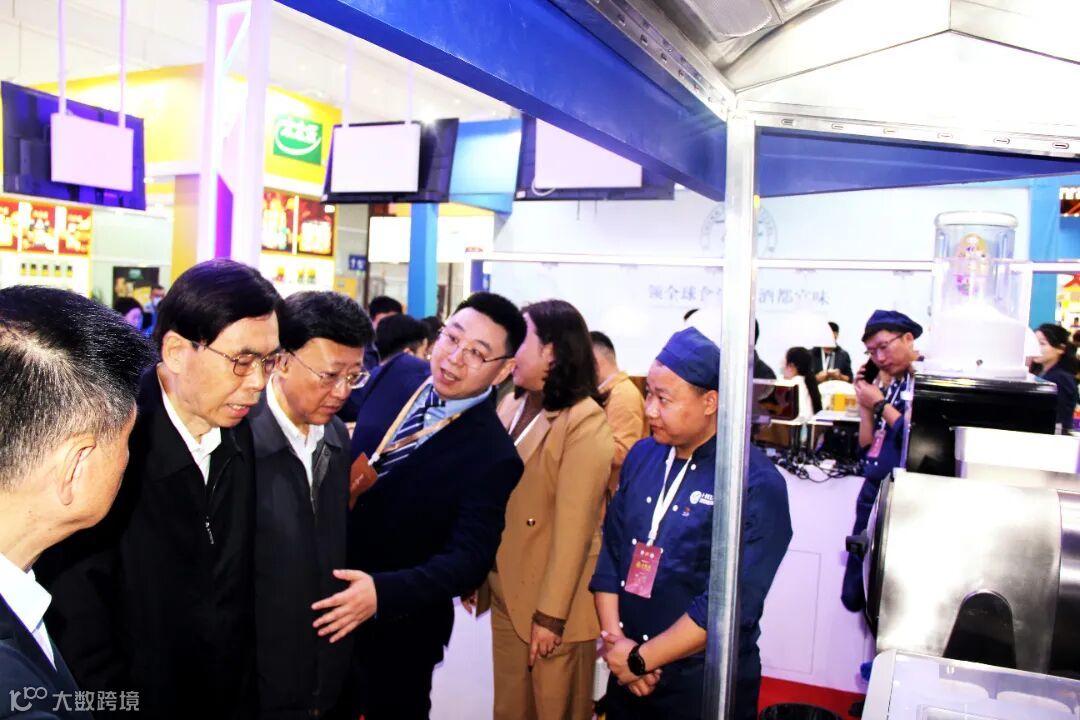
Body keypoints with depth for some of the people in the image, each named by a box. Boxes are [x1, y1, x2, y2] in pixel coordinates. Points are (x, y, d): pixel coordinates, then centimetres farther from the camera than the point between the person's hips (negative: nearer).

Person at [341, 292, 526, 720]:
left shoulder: (492, 456, -22)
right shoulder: (397, 378, -6)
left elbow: (468, 559, -26)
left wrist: (383, 592, -38)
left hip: (398, 628, -5)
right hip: (333, 599, 6)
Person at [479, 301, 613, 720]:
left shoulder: (585, 423, -18)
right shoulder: (511, 406, 4)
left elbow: (573, 528, -19)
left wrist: (551, 613, -17)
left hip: (552, 601, -6)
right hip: (505, 591, 6)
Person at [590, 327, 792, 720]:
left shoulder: (757, 484, -18)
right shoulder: (642, 456, 0)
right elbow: (609, 551, 3)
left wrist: (641, 658, -16)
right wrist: (615, 639, -8)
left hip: (707, 687, -4)